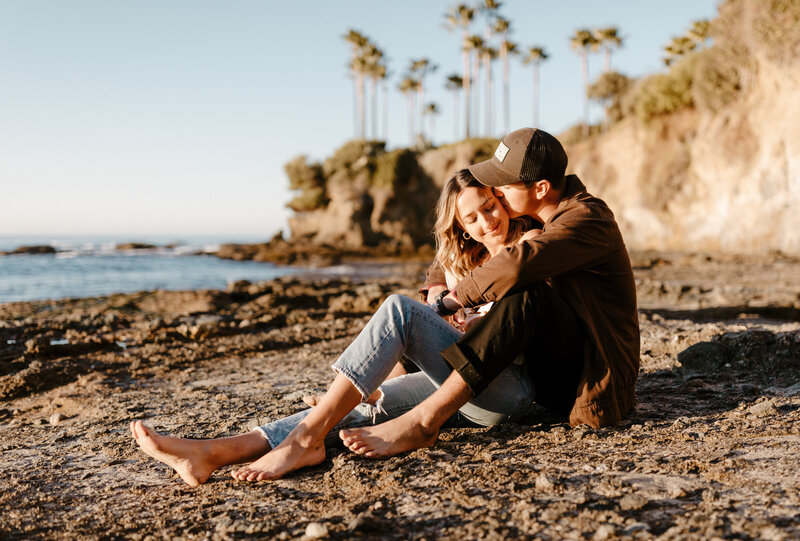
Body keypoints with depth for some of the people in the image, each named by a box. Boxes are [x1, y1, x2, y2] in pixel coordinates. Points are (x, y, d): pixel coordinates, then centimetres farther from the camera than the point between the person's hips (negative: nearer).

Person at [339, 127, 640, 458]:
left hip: (595, 375, -8)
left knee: (529, 294, -36)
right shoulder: (529, 218, 8)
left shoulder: (587, 219, -19)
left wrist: (455, 298, -24)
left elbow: (516, 266, -37)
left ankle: (422, 421, -41)